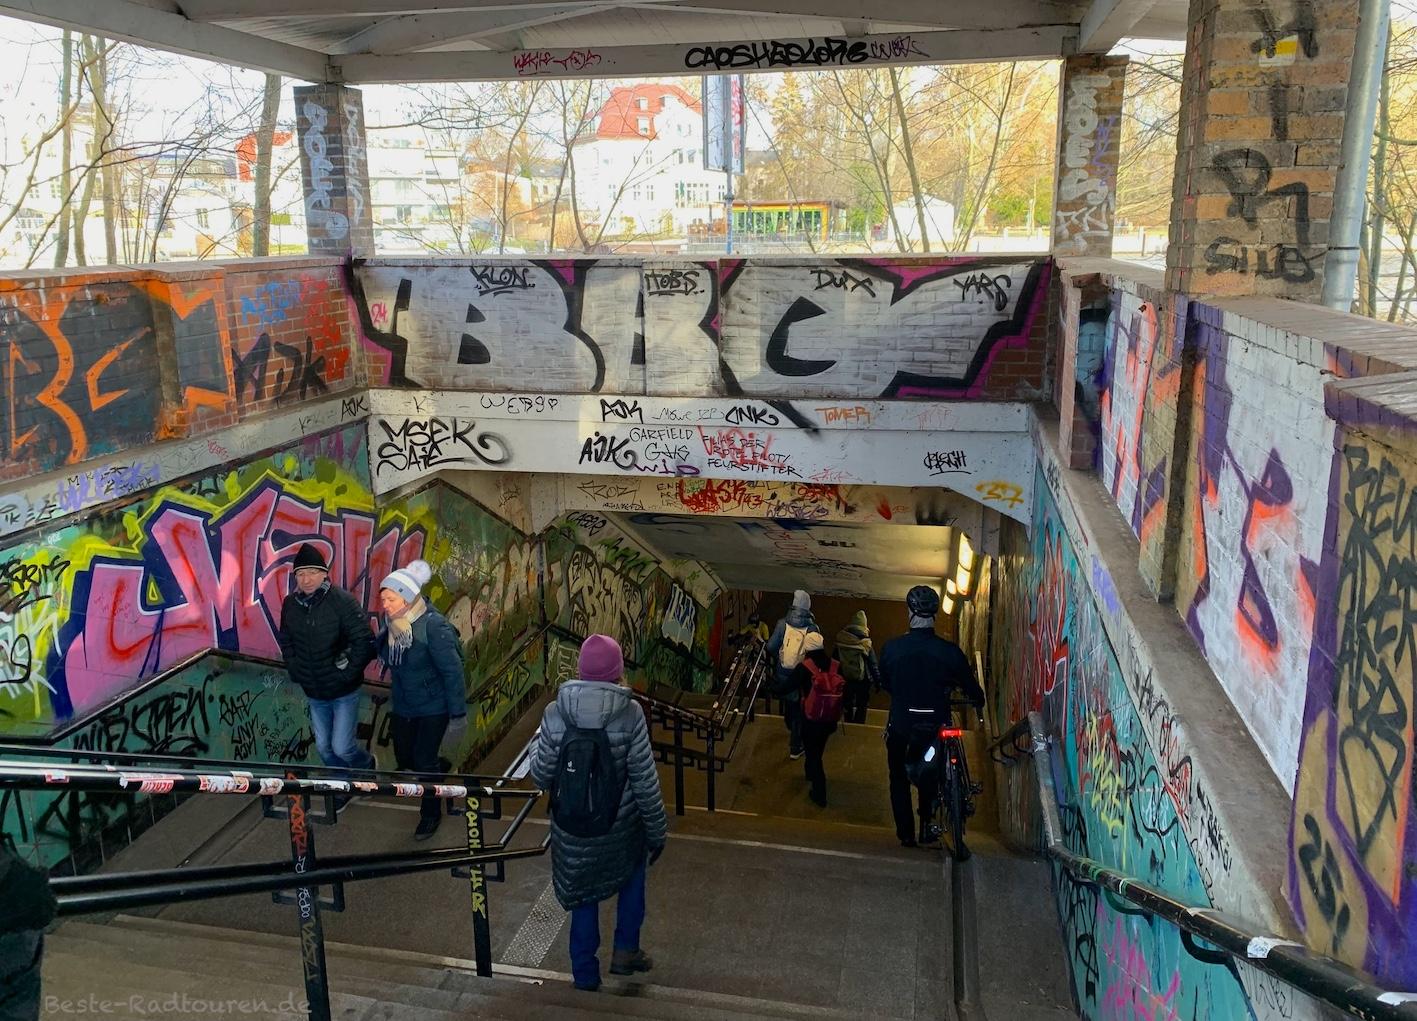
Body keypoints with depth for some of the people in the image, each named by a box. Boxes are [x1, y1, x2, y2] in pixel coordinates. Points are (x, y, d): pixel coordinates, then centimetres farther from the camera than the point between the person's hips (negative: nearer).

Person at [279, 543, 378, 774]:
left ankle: (367, 767, 28)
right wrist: (295, 670, 4)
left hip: (344, 692, -5)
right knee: (324, 748, 15)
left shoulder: (342, 601, -20)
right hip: (314, 693, 5)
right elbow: (285, 640, 13)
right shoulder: (290, 604, -3)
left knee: (341, 747, -4)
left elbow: (365, 641, -19)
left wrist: (347, 673, -17)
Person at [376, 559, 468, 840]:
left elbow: (453, 671, -22)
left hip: (433, 707, -6)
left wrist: (458, 715, -20)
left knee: (424, 760, 2)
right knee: (404, 758, 16)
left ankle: (431, 814, 27)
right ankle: (439, 767, 49)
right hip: (402, 706, 6)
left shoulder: (433, 626, -26)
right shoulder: (391, 625, -7)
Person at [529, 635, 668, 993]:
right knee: (633, 872, 30)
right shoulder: (629, 714, -20)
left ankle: (585, 972, 36)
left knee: (584, 894, 23)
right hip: (620, 826, -1)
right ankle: (625, 950, 32)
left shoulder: (555, 714, -16)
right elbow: (645, 782, -15)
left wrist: (536, 750, 16)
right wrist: (657, 832, -1)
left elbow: (540, 776, -6)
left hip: (571, 827, 1)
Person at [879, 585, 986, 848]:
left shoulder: (892, 647, -13)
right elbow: (971, 688, 0)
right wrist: (979, 700, 23)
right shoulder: (950, 651, -14)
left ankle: (906, 833, 18)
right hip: (935, 727, 1)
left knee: (899, 778, 19)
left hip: (900, 726, 0)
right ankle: (926, 827, 22)